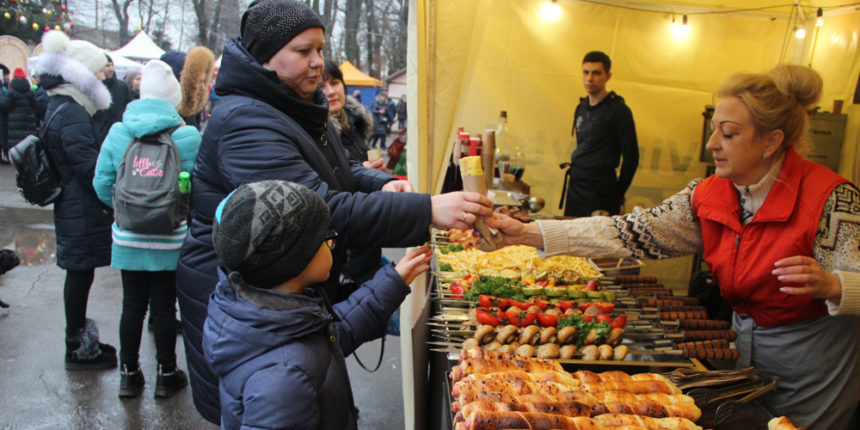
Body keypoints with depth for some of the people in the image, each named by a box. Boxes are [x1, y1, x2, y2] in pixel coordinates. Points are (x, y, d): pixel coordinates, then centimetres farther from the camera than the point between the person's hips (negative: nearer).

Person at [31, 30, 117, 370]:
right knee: (80, 275, 2)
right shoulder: (72, 115, -20)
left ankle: (80, 342, 31)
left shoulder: (58, 108, 12)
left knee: (79, 275, 18)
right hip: (84, 213, -10)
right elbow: (90, 166, -24)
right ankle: (79, 350, 16)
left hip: (71, 210, 10)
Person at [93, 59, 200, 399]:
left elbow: (102, 184, 0)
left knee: (132, 305, 14)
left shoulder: (117, 133, -4)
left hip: (128, 237, 3)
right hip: (170, 239, -2)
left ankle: (129, 374, 29)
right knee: (164, 307, 10)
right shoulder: (187, 137, -14)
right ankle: (166, 375, 24)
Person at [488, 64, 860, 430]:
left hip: (814, 361, -4)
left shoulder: (830, 197, -21)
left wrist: (828, 285, -43)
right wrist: (529, 234, -22)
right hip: (745, 346, 5)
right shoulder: (707, 195, -8)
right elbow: (635, 232, -14)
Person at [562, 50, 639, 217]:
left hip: (601, 188, -7)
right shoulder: (581, 107, 13)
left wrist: (618, 193, -1)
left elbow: (631, 157, -8)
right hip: (575, 184, 7)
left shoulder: (618, 110, -9)